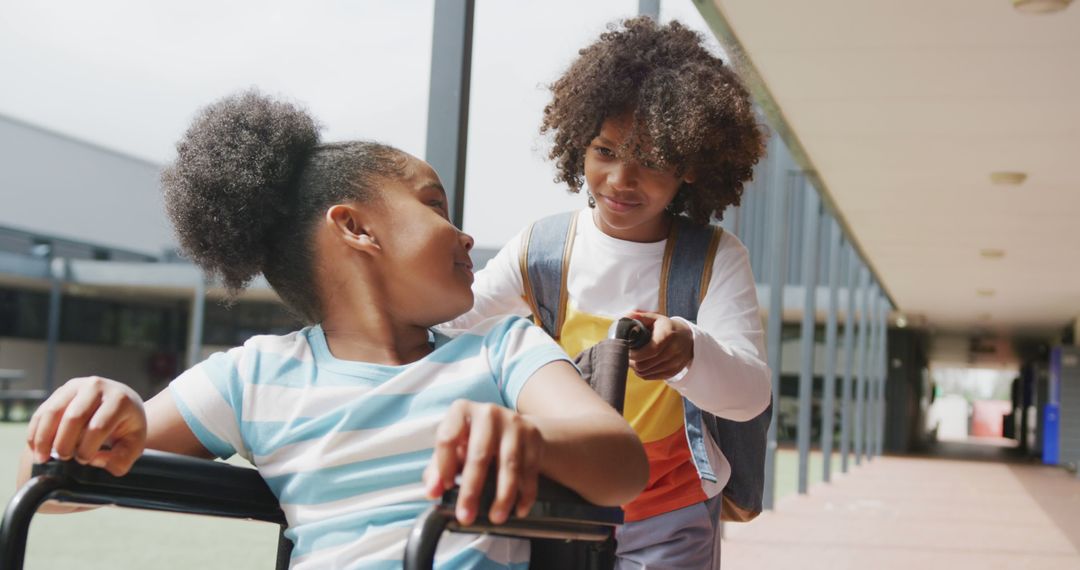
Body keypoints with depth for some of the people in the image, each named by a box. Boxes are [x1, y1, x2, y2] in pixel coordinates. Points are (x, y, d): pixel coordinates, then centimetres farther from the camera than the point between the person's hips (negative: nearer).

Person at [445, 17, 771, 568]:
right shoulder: (541, 249, -5)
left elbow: (751, 394, -19)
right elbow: (446, 320, 1)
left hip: (669, 521, -1)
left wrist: (688, 351, -41)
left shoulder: (715, 259, -10)